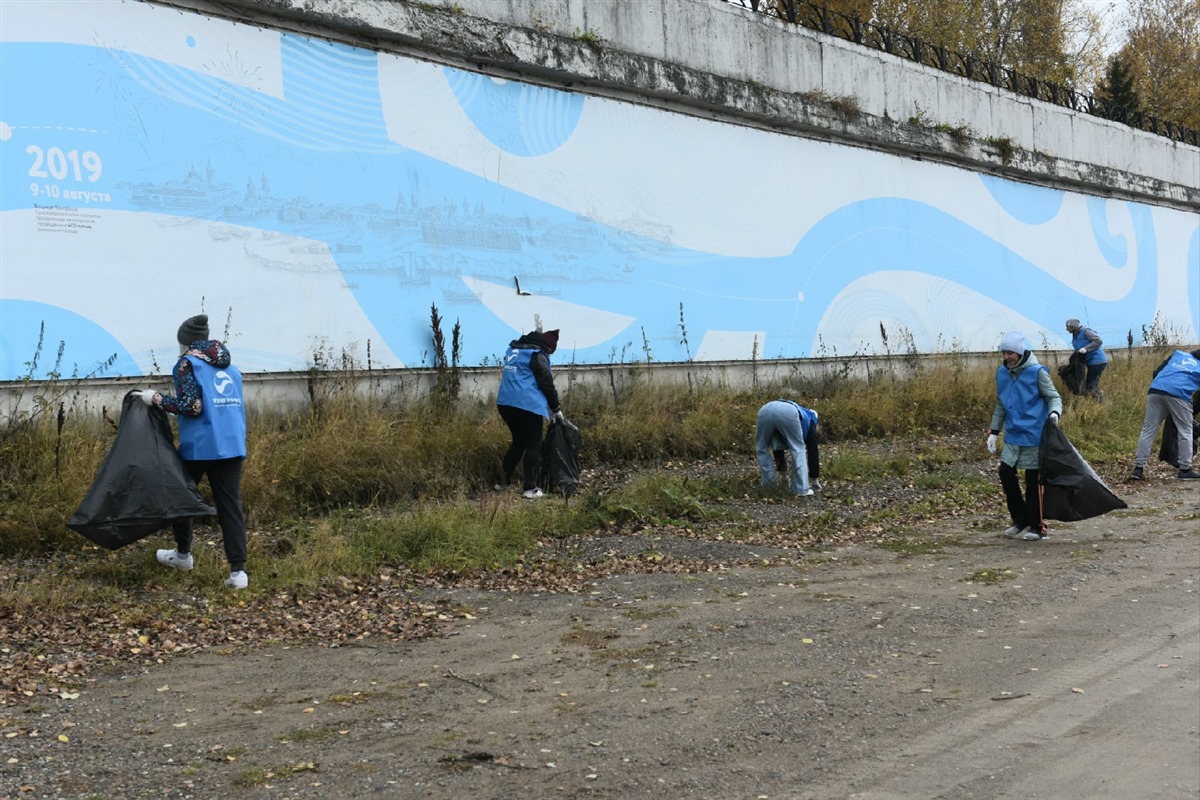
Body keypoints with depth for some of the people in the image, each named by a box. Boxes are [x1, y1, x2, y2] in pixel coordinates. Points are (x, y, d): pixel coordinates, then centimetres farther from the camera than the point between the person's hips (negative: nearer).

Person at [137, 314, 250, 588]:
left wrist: (157, 399, -5)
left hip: (200, 445, -5)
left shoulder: (188, 363, -4)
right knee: (230, 504, 2)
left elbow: (191, 407, -13)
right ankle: (238, 570, -7)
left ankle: (183, 553, 34)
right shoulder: (230, 366, 17)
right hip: (233, 444, 5)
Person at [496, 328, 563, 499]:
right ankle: (530, 488, -4)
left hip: (505, 402, 8)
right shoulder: (538, 355, -7)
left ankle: (503, 481, 22)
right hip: (527, 405, -8)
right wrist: (556, 408, 4)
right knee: (533, 445, 1)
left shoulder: (513, 350, 18)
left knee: (518, 441, 22)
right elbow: (546, 384, -7)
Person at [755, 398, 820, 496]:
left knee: (762, 448, 26)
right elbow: (812, 450, 37)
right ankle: (802, 489, 13)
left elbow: (777, 446, 54)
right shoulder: (808, 419, 39)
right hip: (788, 412, -4)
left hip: (765, 410, 4)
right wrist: (814, 478, 42)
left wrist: (780, 468, 63)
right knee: (798, 449, 16)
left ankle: (768, 485, 27)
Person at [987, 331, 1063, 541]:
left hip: (1034, 435, -5)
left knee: (1033, 480, 1)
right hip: (1012, 435, 6)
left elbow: (1054, 397, -6)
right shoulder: (1002, 372, 7)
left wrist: (1054, 413, -28)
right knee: (1006, 473, 0)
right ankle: (1020, 521, 16)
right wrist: (994, 432, 15)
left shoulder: (1037, 372, -10)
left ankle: (1036, 526, 14)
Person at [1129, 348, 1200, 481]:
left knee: (1148, 429, 6)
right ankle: (1185, 470, 10)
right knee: (1185, 432, 10)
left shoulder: (1178, 354, 27)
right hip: (1179, 394, -3)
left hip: (1156, 390, 3)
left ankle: (1138, 468, 3)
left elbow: (1156, 372, 22)